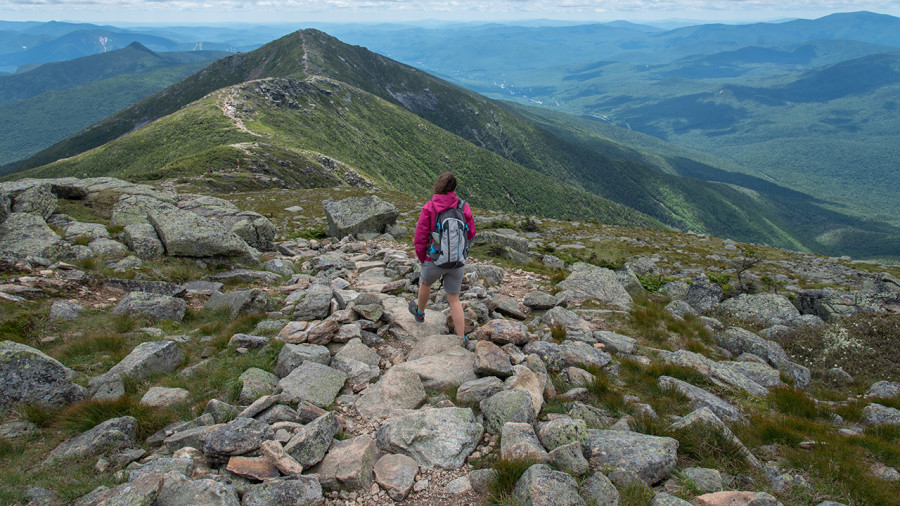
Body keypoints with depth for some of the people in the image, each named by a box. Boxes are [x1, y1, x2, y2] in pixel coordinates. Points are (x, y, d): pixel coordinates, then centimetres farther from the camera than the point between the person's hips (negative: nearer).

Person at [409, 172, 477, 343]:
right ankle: (461, 339, 14)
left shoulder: (429, 208, -15)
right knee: (454, 299, 14)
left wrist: (422, 259, 5)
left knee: (425, 283, 30)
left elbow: (420, 240, -11)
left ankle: (420, 312, 54)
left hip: (434, 261, -2)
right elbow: (471, 234, 4)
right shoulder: (464, 208, -8)